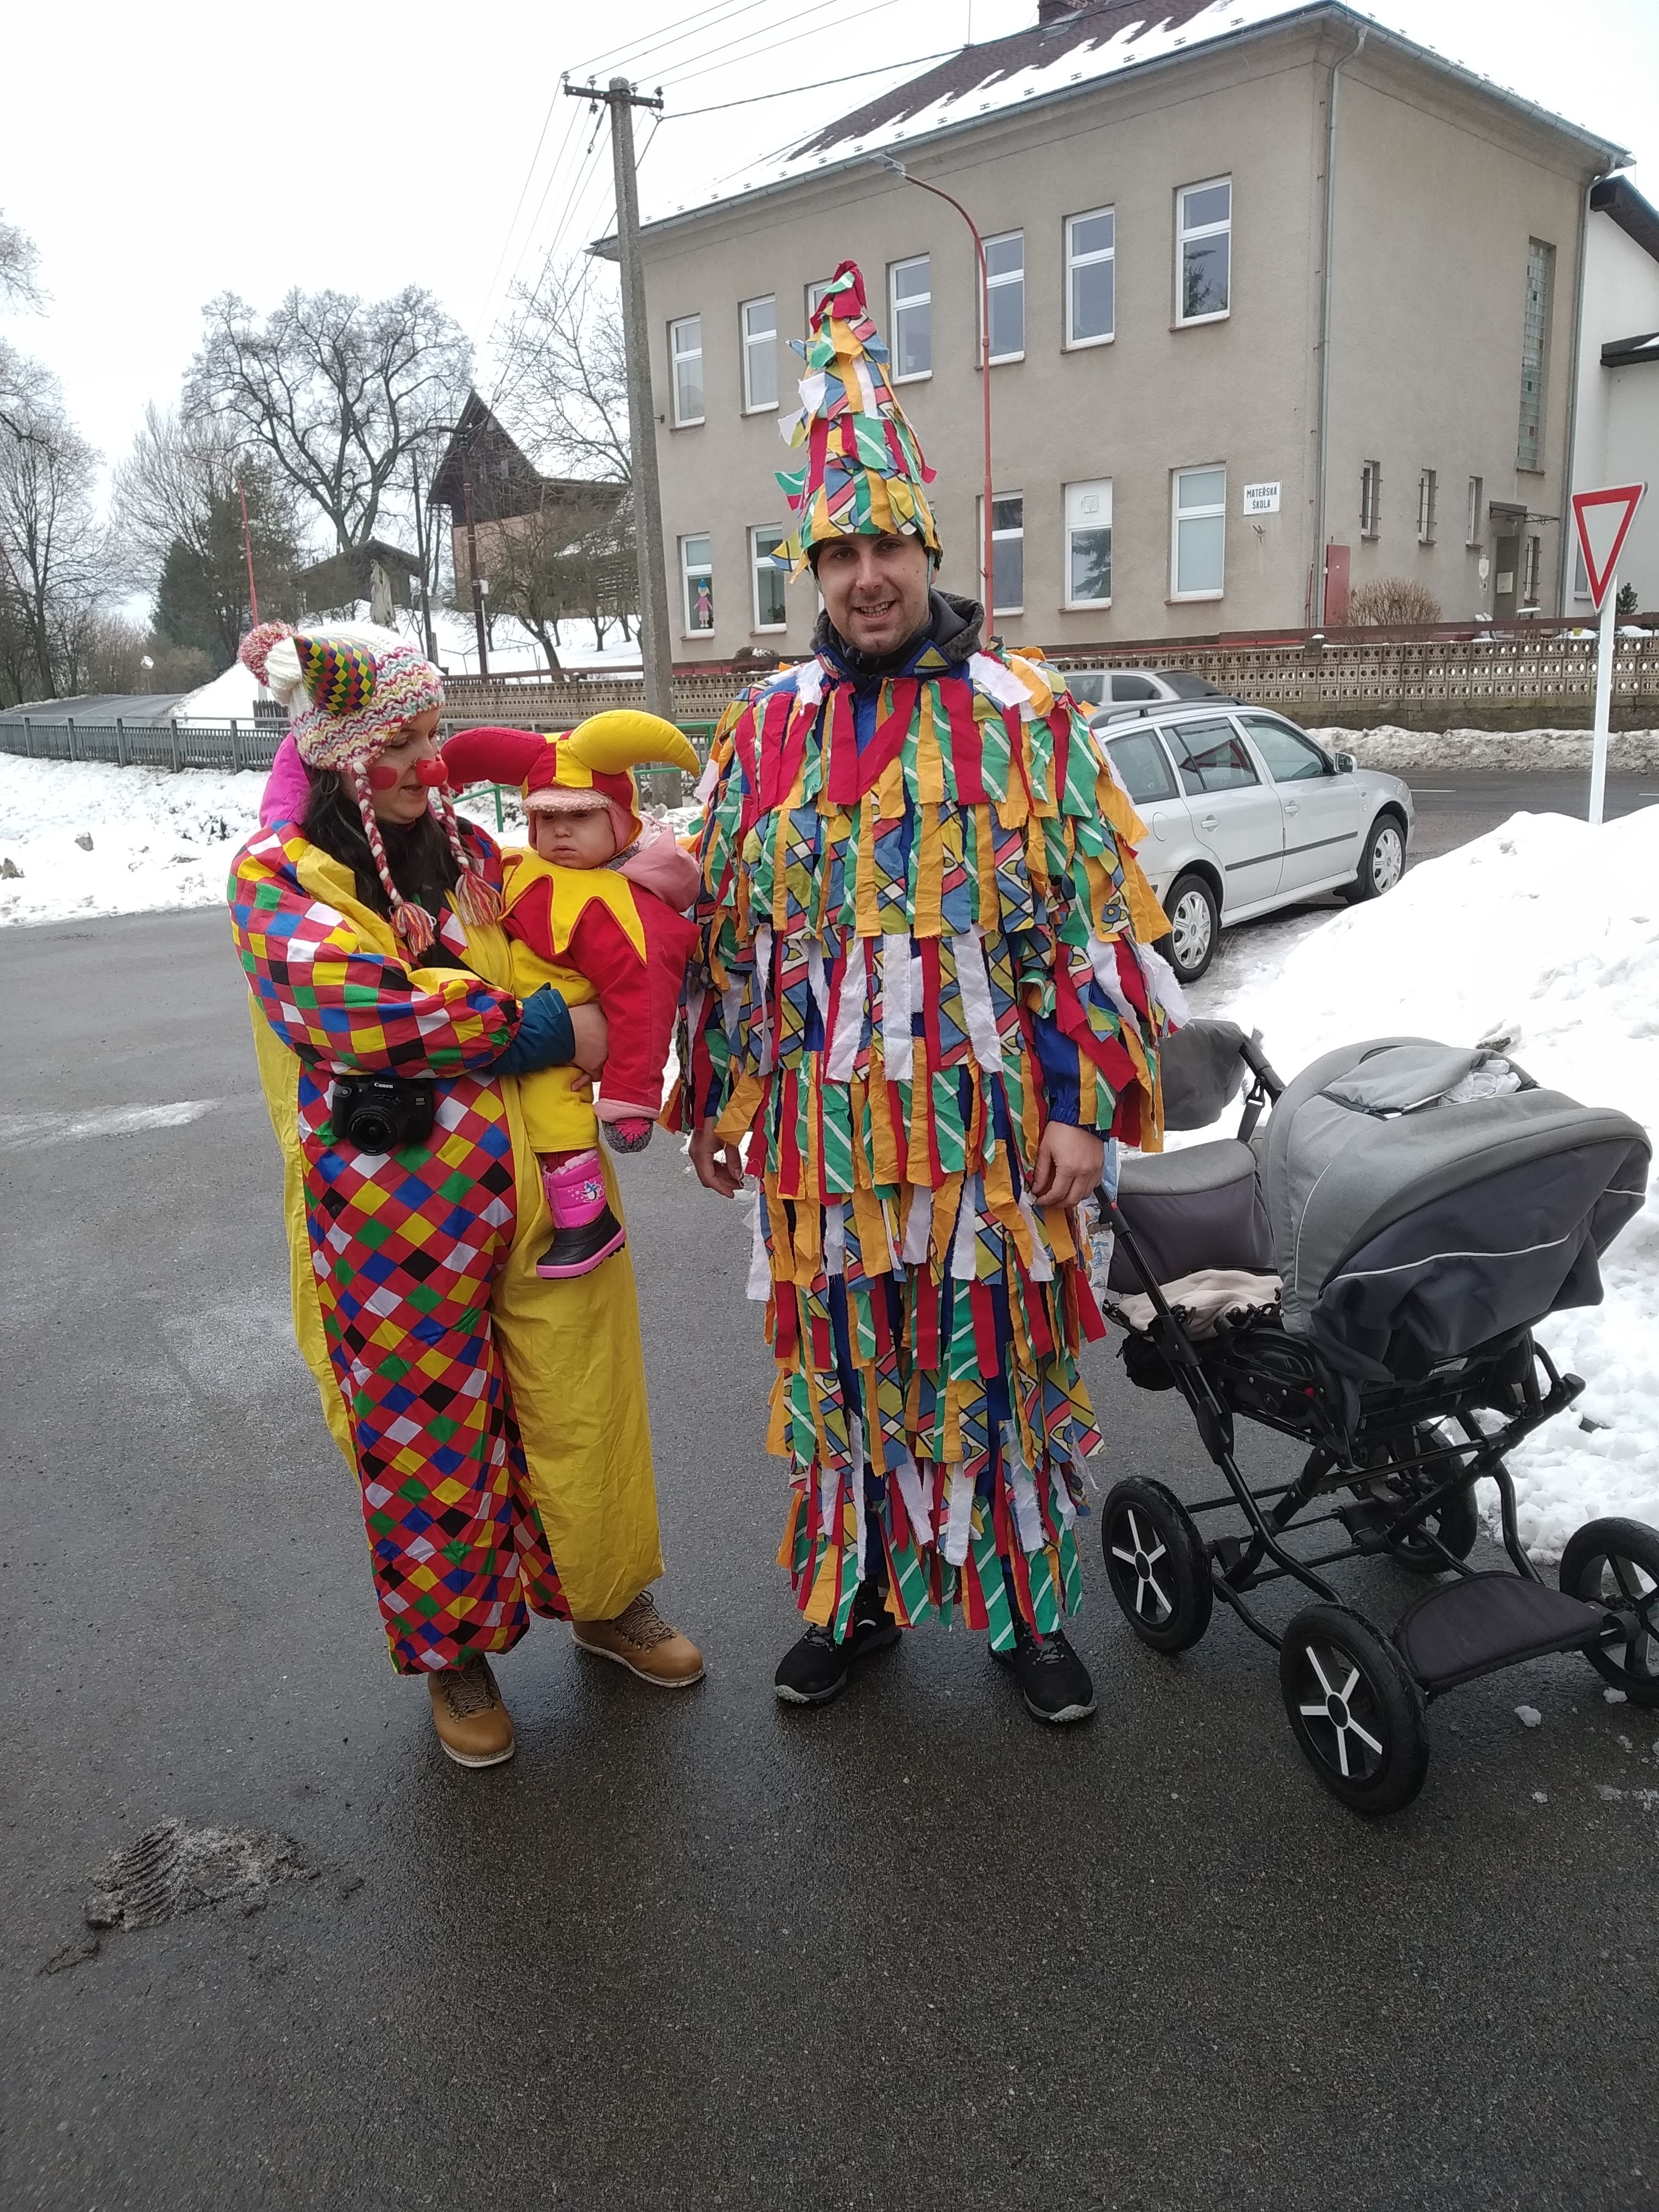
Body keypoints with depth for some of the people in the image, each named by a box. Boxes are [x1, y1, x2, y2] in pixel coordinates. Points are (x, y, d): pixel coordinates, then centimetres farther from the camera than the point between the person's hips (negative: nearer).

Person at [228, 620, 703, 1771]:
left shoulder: (471, 849, 11)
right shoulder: (277, 875, -5)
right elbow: (357, 1008, -21)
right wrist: (542, 1030, -18)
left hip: (536, 1189, 4)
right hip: (391, 1219, -4)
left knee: (580, 1409, 14)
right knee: (426, 1441, 11)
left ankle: (607, 1598, 39)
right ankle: (456, 1652, 34)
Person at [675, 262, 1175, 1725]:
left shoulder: (1027, 716, -1)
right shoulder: (765, 733, 7)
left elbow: (1100, 919, -2)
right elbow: (725, 931, 11)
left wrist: (1089, 1105, -8)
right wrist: (715, 1101, 11)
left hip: (994, 1122, -2)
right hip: (824, 1129, 2)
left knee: (1003, 1363, 9)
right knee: (842, 1368, 13)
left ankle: (1028, 1607, 30)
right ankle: (854, 1596, 33)